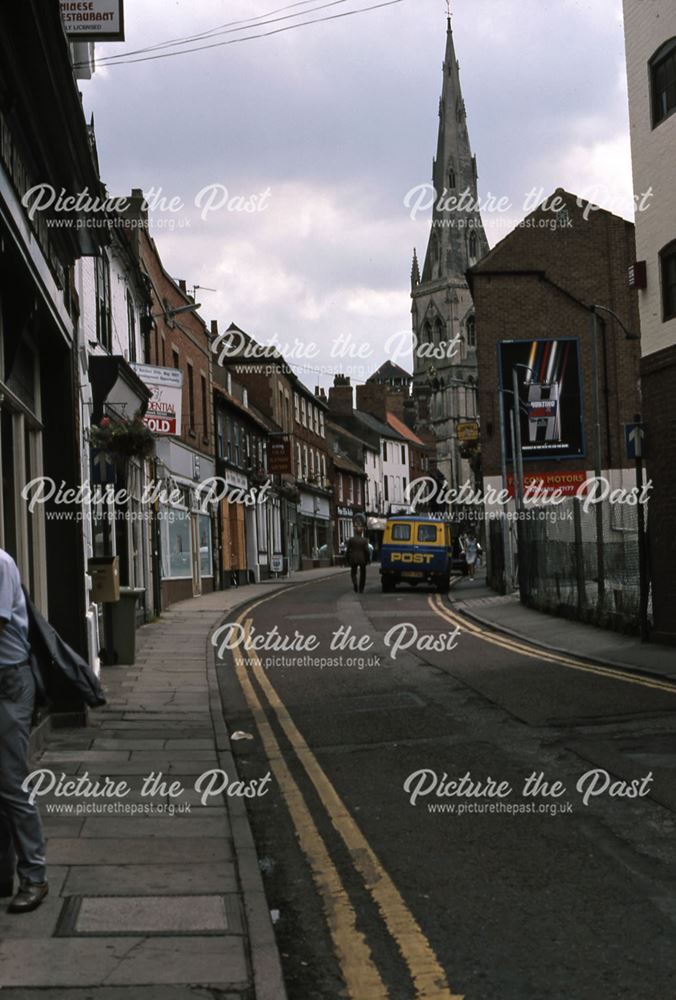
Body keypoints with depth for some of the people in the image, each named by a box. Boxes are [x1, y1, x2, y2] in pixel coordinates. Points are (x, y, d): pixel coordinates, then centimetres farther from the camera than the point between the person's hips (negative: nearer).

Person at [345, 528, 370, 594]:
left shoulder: (351, 539, -2)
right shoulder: (364, 540, -6)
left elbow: (347, 550, -2)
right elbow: (367, 551, -10)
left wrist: (347, 560, 7)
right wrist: (368, 559, 2)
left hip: (353, 559, 0)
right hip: (362, 560, 0)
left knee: (353, 573, 14)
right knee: (362, 574, 14)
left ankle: (355, 583, -14)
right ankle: (361, 589, 13)